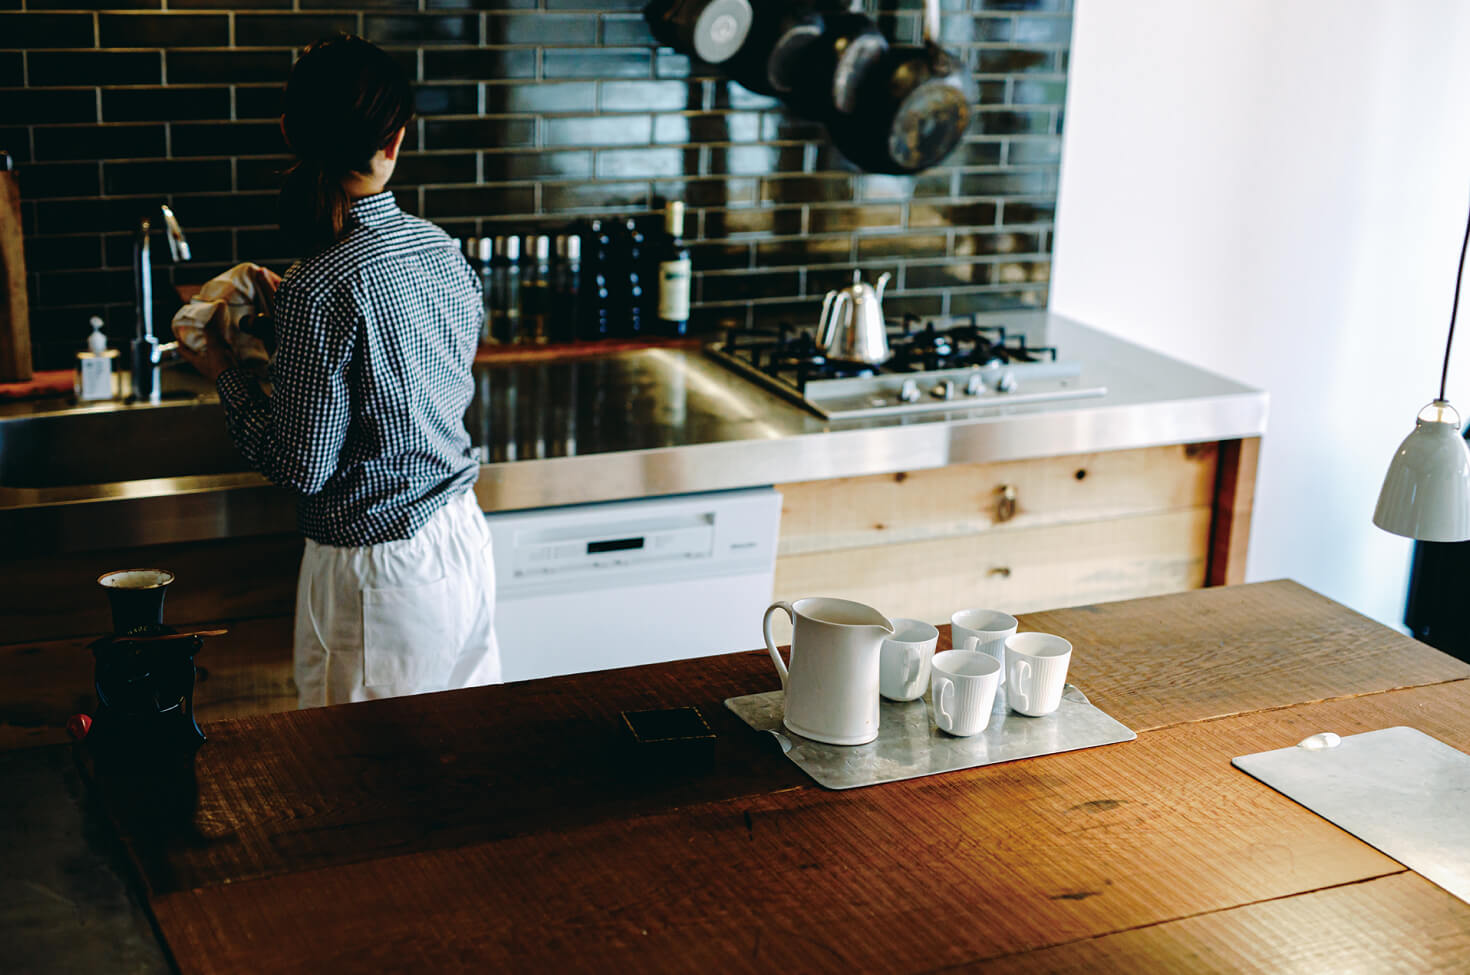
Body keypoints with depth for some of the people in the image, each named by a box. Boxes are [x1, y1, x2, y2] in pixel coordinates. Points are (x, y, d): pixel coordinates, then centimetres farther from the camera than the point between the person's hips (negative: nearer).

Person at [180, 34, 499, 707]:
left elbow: (302, 467, -17)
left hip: (378, 567, -7)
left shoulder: (322, 288, -22)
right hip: (462, 537, 7)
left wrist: (224, 373, -3)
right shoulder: (440, 248, -2)